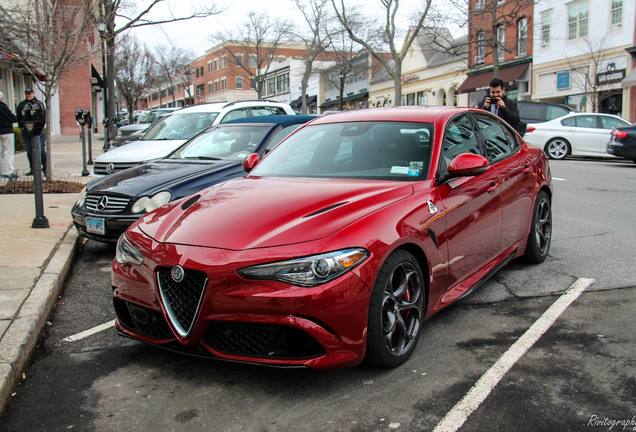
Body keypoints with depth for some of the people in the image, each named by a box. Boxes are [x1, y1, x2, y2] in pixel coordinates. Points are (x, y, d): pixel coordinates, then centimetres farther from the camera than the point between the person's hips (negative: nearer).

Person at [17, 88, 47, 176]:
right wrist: (21, 127, 1)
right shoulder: (21, 104, 14)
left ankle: (45, 168, 0)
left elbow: (43, 116, 0)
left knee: (41, 149, -7)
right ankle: (33, 169, 12)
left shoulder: (39, 103, 5)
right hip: (25, 130, 4)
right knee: (29, 150, 6)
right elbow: (19, 117, 15)